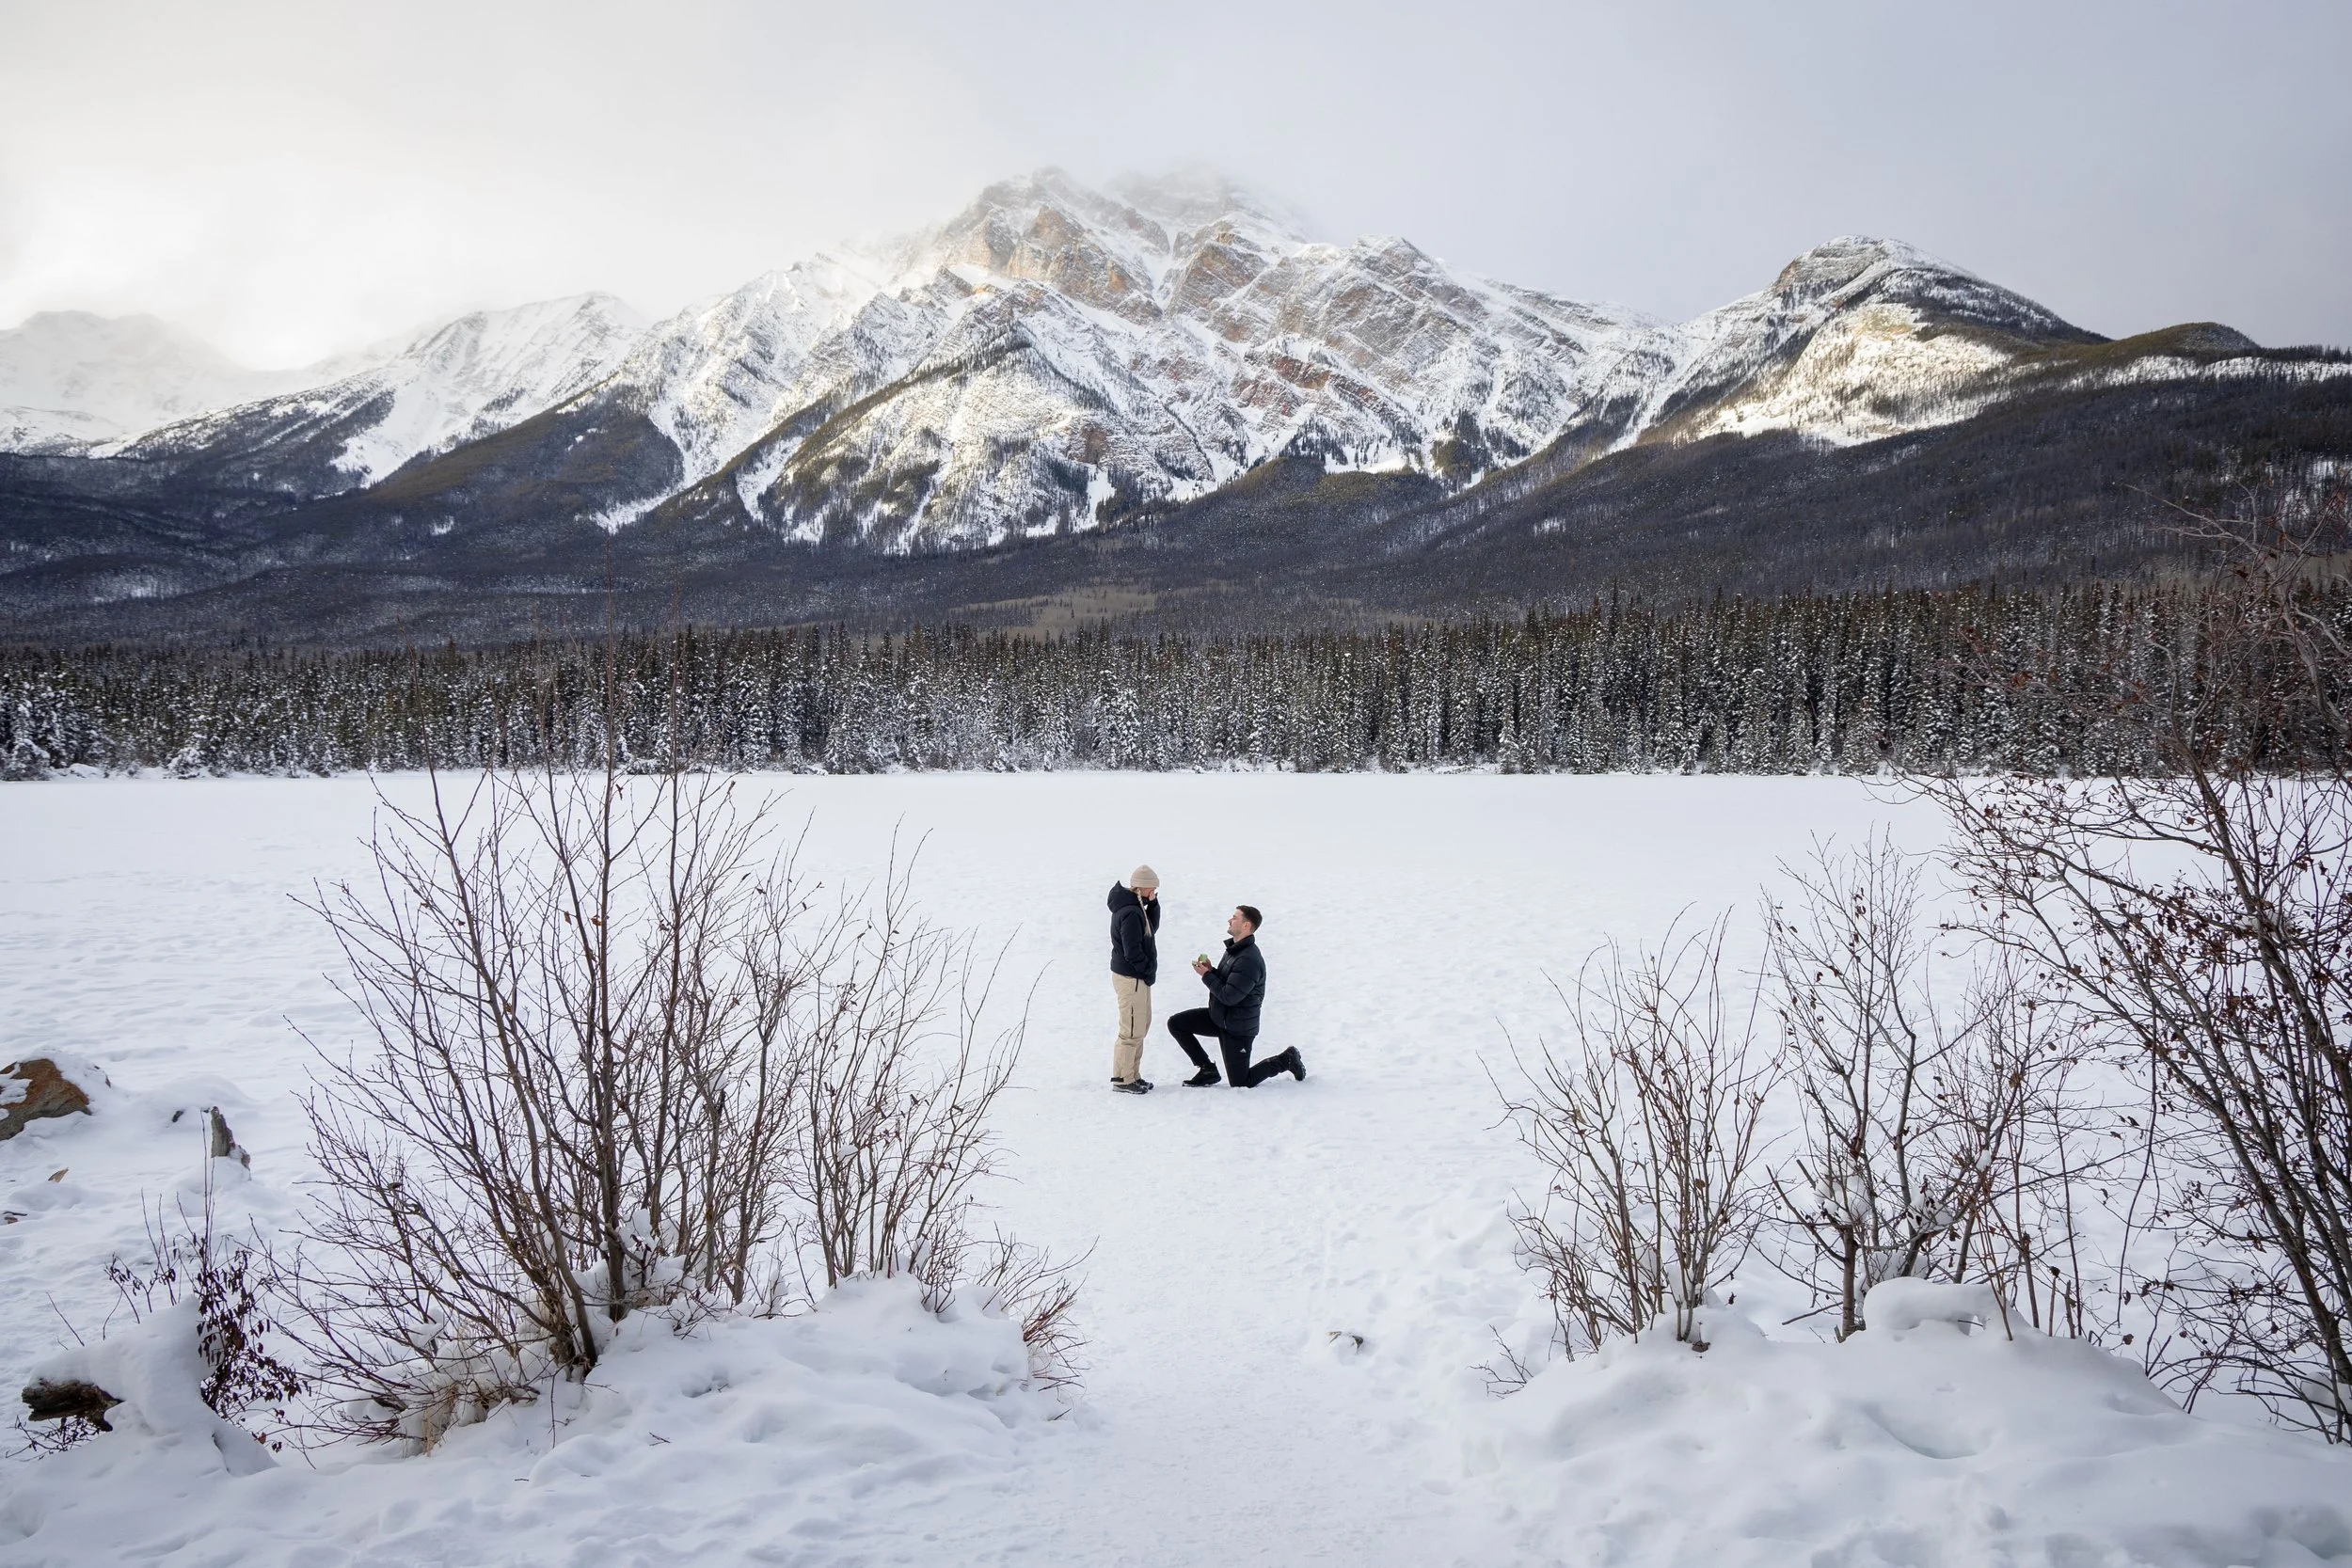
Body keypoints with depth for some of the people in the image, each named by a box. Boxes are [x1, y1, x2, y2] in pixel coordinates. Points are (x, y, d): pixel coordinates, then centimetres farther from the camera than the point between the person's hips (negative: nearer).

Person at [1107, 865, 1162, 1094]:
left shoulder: (1134, 907, 8)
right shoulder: (1130, 912, -23)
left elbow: (1151, 929, 15)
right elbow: (1132, 951, -24)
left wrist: (1153, 904, 0)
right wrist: (1149, 971, -11)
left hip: (1137, 975, 11)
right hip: (1131, 978, -11)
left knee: (1142, 1026, 18)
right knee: (1132, 1030, -2)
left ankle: (1132, 1074, 27)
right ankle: (1122, 1079, 7)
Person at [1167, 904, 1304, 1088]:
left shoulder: (1249, 960, -27)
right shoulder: (1234, 948, 5)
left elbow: (1229, 996, -29)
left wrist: (1206, 975, -17)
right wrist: (1211, 970, -5)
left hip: (1238, 1026, -9)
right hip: (1219, 1016, 9)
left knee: (1241, 1083, 2)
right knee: (1176, 1024, -1)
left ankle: (1286, 1060, 21)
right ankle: (1207, 1070, 8)